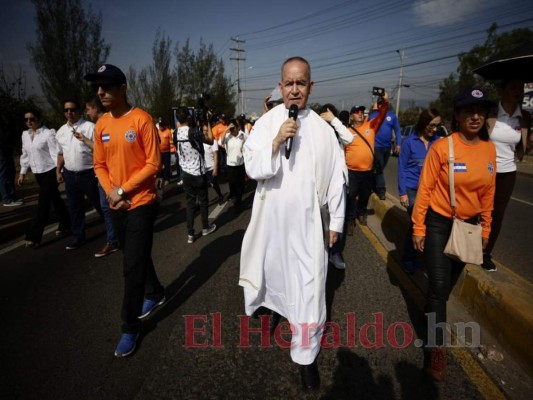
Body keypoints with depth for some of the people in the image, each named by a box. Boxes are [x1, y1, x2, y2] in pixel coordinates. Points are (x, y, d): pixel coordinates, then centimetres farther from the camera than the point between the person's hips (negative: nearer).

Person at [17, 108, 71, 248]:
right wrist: (22, 173, 16)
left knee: (43, 203, -6)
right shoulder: (25, 134, 11)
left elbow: (56, 153, -15)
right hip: (38, 173, 7)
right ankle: (65, 224, 30)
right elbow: (25, 155, 17)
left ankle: (34, 236, -2)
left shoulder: (48, 133, -11)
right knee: (54, 199, 16)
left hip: (50, 172, -7)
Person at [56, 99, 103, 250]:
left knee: (100, 205, 4)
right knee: (74, 208, 14)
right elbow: (60, 153, 19)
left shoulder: (90, 127, -9)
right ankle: (78, 238, 28)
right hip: (70, 175, 6)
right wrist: (58, 171, 17)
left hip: (89, 174, -6)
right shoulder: (61, 131, 11)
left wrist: (84, 139, -21)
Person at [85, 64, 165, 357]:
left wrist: (124, 190, -15)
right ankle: (155, 293, 44)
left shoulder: (141, 119, -12)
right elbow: (99, 164, 11)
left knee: (133, 266, -2)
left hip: (141, 203, -6)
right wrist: (110, 191, -6)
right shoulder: (101, 124, 6)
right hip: (116, 205, 6)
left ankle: (131, 327, 14)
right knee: (136, 257, 20)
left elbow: (154, 163, -14)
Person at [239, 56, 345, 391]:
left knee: (309, 286, 1)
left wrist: (336, 222, 5)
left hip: (308, 220, 0)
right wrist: (276, 142, -23)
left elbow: (335, 178, 4)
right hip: (271, 216, 1)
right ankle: (267, 302, 51)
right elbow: (252, 169, -8)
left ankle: (306, 355, 19)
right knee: (271, 269, 18)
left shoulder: (323, 129, -1)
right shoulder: (266, 122, -2)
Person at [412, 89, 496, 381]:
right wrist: (418, 227, -12)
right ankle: (437, 348, 12)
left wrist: (485, 228, 12)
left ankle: (431, 317, 43)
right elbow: (425, 189, -13)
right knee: (439, 285, -3)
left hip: (469, 225, 5)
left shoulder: (489, 149, 0)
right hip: (439, 223, -5)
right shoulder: (442, 147, -16)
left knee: (449, 282, 19)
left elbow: (488, 192, 8)